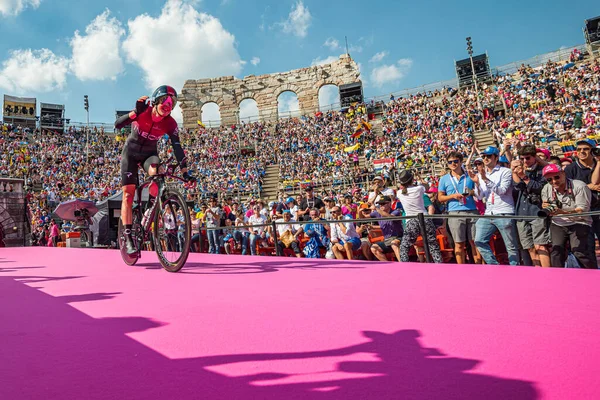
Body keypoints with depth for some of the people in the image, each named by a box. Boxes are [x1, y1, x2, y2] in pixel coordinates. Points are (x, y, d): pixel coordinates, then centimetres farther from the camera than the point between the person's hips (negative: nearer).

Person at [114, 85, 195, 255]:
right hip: (131, 153, -1)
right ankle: (128, 238, -7)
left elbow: (177, 147, -20)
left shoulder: (170, 124, -17)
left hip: (149, 153, 1)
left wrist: (185, 172, -28)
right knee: (128, 194, -9)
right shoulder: (142, 112, -20)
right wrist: (135, 112, -44)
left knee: (155, 172, -35)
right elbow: (117, 124, -29)